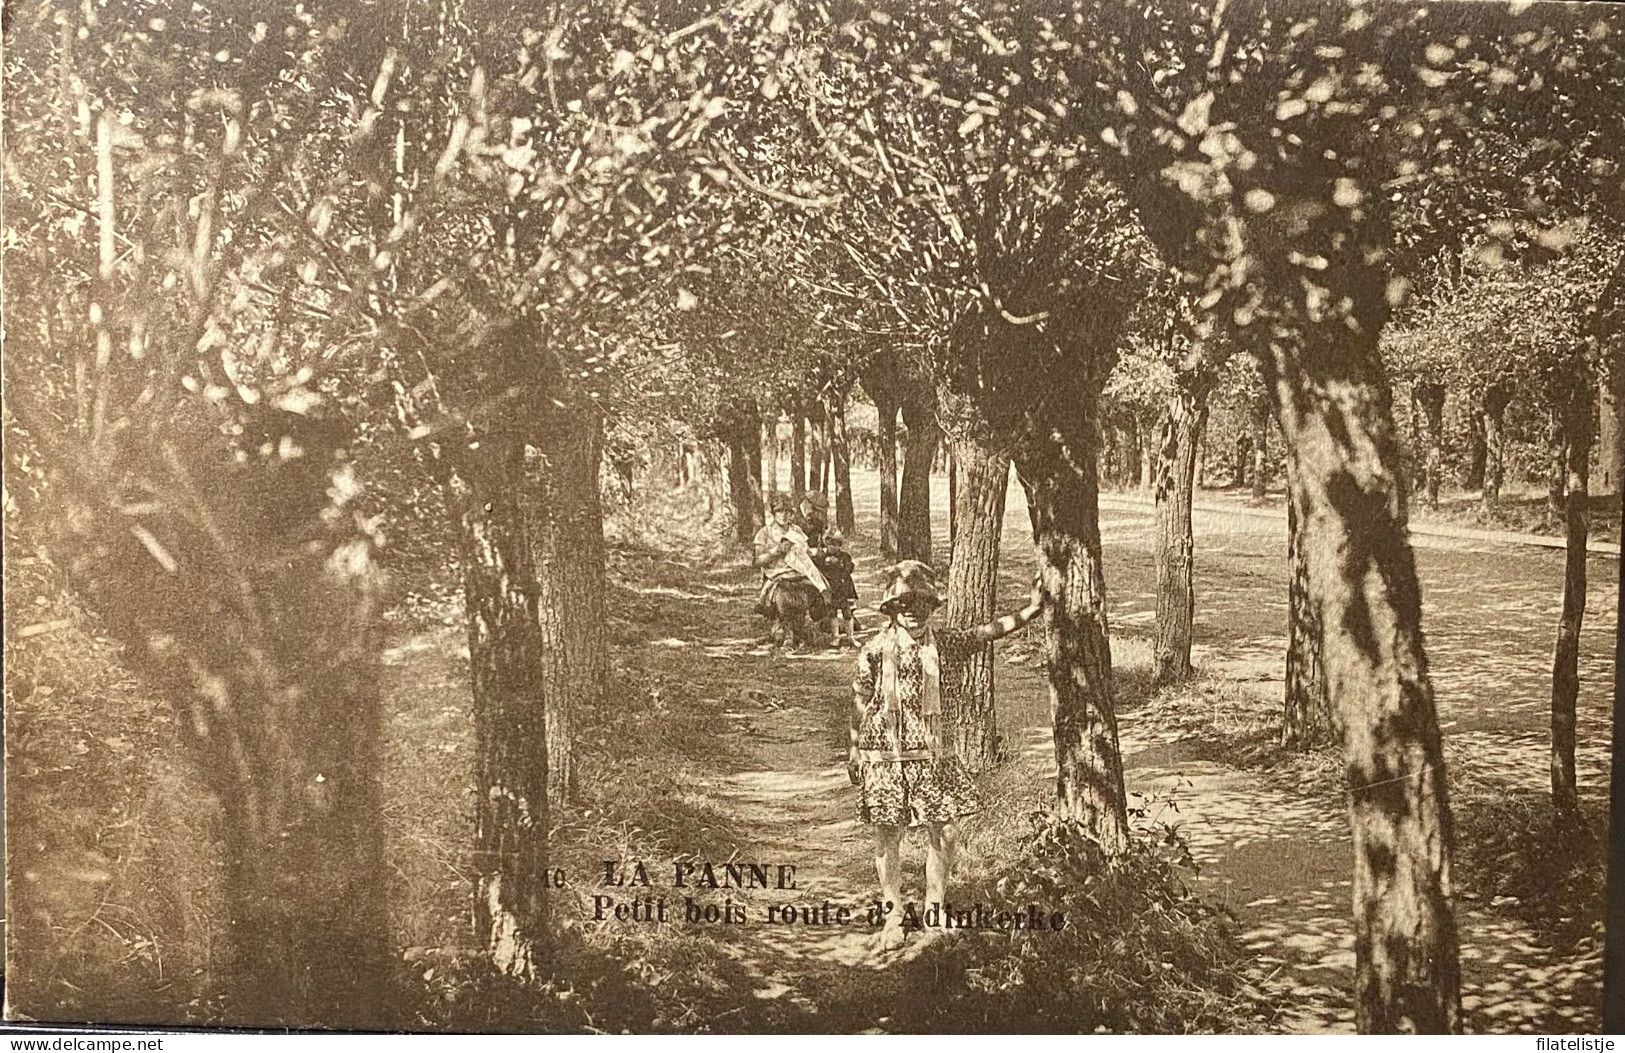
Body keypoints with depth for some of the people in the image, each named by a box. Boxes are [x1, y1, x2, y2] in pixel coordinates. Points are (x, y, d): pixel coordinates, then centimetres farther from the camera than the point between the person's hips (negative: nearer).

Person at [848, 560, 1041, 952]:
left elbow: (989, 631, -5)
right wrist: (854, 749, 9)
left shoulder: (945, 644, 1)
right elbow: (860, 702, 4)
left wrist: (1031, 608, -15)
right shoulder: (875, 650, -5)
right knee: (887, 836, 3)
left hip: (933, 753, 2)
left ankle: (934, 909, 23)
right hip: (885, 756, -2)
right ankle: (893, 916, 17)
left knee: (944, 832, 3)